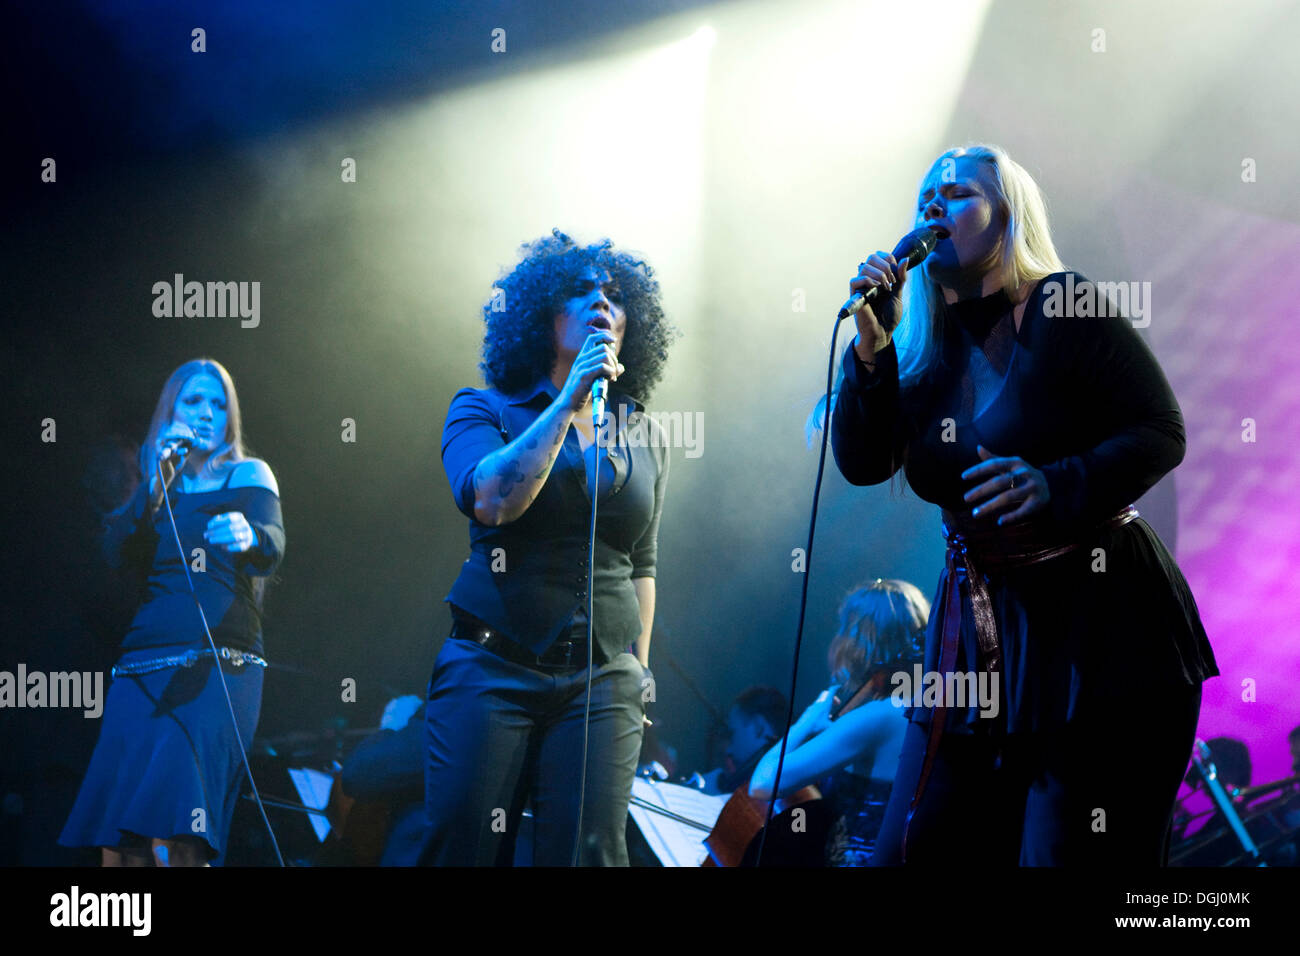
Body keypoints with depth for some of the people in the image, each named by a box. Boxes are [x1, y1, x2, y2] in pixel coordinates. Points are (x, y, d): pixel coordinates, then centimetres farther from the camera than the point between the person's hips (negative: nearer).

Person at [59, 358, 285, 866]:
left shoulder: (248, 475, 12)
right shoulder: (154, 488, 22)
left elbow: (273, 548, -7)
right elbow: (117, 552, 3)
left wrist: (249, 537, -30)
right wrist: (157, 477, -3)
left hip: (220, 667, -3)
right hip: (142, 666, 4)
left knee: (173, 834, -21)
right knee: (118, 841, -9)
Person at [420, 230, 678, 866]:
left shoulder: (643, 436, 15)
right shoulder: (483, 410, 5)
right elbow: (492, 500, -16)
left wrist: (639, 668, 20)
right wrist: (568, 401, -14)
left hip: (603, 679, 2)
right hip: (492, 669, -2)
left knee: (588, 852, -8)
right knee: (464, 850, -5)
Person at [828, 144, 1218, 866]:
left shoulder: (1064, 309, -6)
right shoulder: (925, 349, 10)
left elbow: (1162, 434, -10)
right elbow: (861, 463, 2)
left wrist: (1057, 486, -26)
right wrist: (871, 345, -9)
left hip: (1097, 623, -5)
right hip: (979, 632, 6)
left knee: (1072, 853, -6)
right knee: (916, 848, 4)